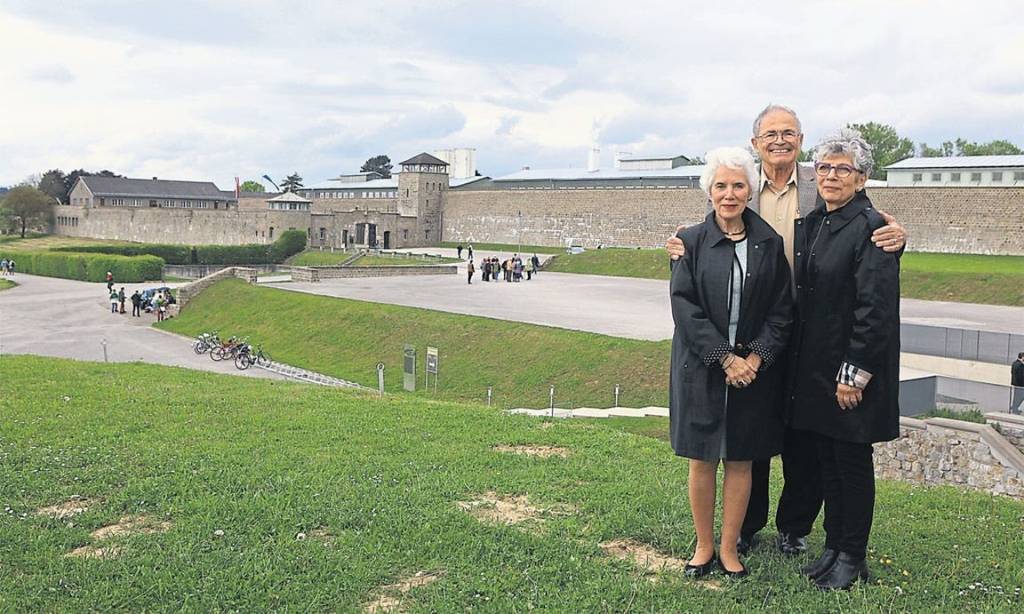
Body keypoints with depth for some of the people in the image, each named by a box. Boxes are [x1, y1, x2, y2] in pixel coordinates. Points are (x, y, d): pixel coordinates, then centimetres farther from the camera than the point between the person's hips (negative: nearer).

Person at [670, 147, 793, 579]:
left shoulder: (770, 244, 2)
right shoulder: (691, 242, -2)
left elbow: (782, 311, 2)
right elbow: (685, 309, -7)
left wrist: (755, 358, -11)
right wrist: (725, 359, -14)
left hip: (754, 369, 1)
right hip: (702, 369, -1)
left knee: (740, 460, 8)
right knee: (701, 460, 7)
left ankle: (729, 548, 22)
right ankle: (703, 546, 22)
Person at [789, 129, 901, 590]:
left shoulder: (871, 227, -14)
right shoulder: (810, 224, 10)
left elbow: (876, 309, -18)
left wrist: (854, 373, -18)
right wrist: (799, 363, 10)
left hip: (853, 370, -7)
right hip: (814, 368, 7)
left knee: (852, 464, 6)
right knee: (826, 463, 16)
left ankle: (853, 557, 21)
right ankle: (834, 546, 30)